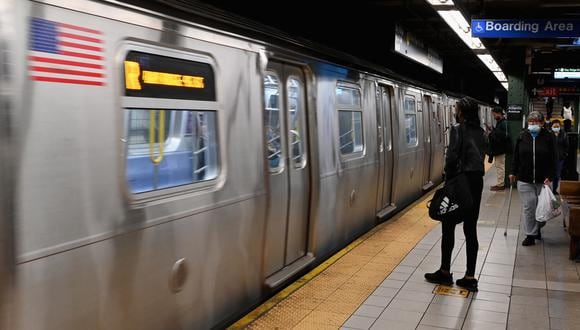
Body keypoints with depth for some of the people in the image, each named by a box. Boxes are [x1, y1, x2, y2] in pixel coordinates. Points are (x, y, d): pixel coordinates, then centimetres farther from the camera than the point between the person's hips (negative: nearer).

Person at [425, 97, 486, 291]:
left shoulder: (458, 129, -11)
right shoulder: (479, 131, 10)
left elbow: (452, 157, -16)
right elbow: (481, 155, 5)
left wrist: (449, 178, -4)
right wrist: (474, 174, 5)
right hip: (477, 181, 7)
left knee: (448, 227, 6)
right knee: (471, 229, 8)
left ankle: (445, 272, 15)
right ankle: (470, 277, 11)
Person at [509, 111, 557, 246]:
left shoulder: (548, 137, 0)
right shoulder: (522, 136, 4)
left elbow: (553, 159, 0)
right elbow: (516, 156, 9)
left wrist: (550, 176, -8)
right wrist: (513, 172, 4)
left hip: (542, 180, 0)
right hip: (525, 179, 0)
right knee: (529, 207, -2)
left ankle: (537, 228, 30)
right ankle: (530, 235, 4)